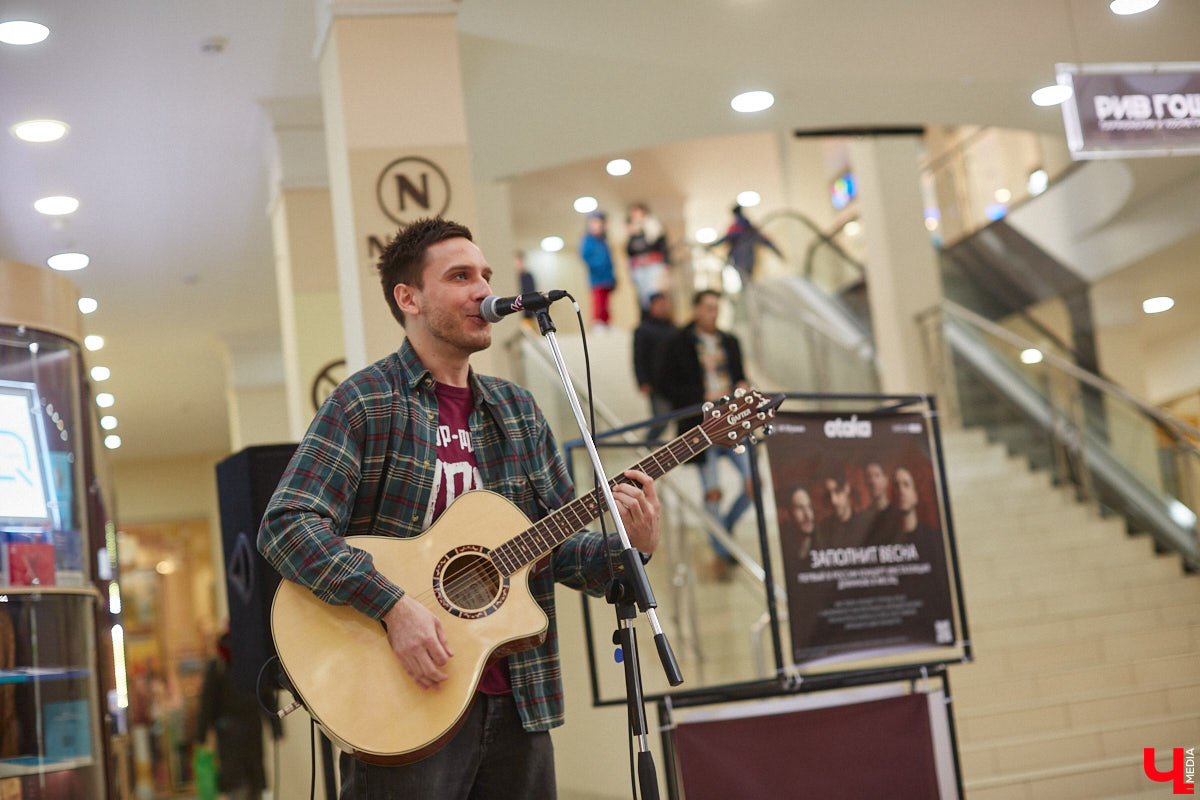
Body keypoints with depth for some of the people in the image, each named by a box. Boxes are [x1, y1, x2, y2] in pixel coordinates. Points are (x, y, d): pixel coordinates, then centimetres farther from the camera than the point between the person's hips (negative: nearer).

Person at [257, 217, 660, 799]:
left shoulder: (518, 411, 13)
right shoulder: (365, 402, -5)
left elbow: (559, 546, 14)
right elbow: (285, 526, -15)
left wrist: (628, 547, -6)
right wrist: (394, 604, -24)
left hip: (516, 702, 6)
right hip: (403, 706, -5)